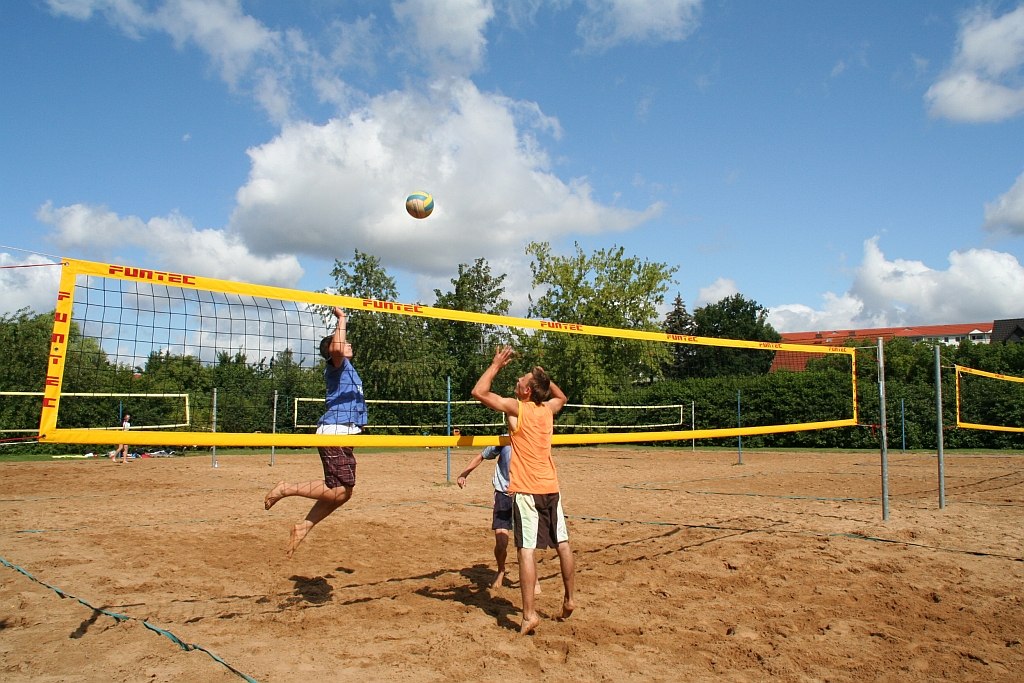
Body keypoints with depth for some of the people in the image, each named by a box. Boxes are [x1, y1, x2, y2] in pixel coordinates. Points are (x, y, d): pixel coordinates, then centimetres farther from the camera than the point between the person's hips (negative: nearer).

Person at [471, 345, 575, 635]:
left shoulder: (516, 407, -9)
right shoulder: (548, 408, 8)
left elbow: (479, 392, -10)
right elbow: (562, 397, 32)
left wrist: (496, 365, 0)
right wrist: (544, 377, 23)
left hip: (525, 490, -6)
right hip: (551, 488, 6)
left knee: (526, 549, -7)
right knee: (563, 544, 14)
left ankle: (529, 614, -9)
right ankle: (569, 599, 27)